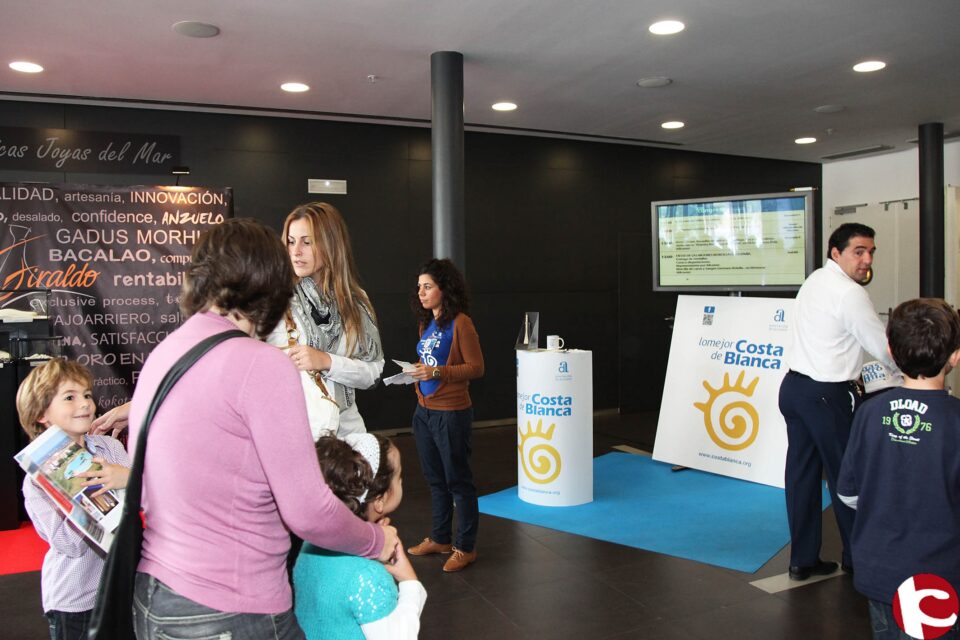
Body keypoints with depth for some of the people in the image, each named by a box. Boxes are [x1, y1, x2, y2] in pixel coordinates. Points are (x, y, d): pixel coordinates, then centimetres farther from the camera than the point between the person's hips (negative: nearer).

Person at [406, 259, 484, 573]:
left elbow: (476, 367, -15)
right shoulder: (426, 324, 11)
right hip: (424, 411, 8)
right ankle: (440, 538, 32)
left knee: (458, 480, 3)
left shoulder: (460, 322, -12)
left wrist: (437, 372, -24)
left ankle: (465, 547, 15)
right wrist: (416, 372, 4)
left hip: (451, 413, -8)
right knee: (435, 479, 18)